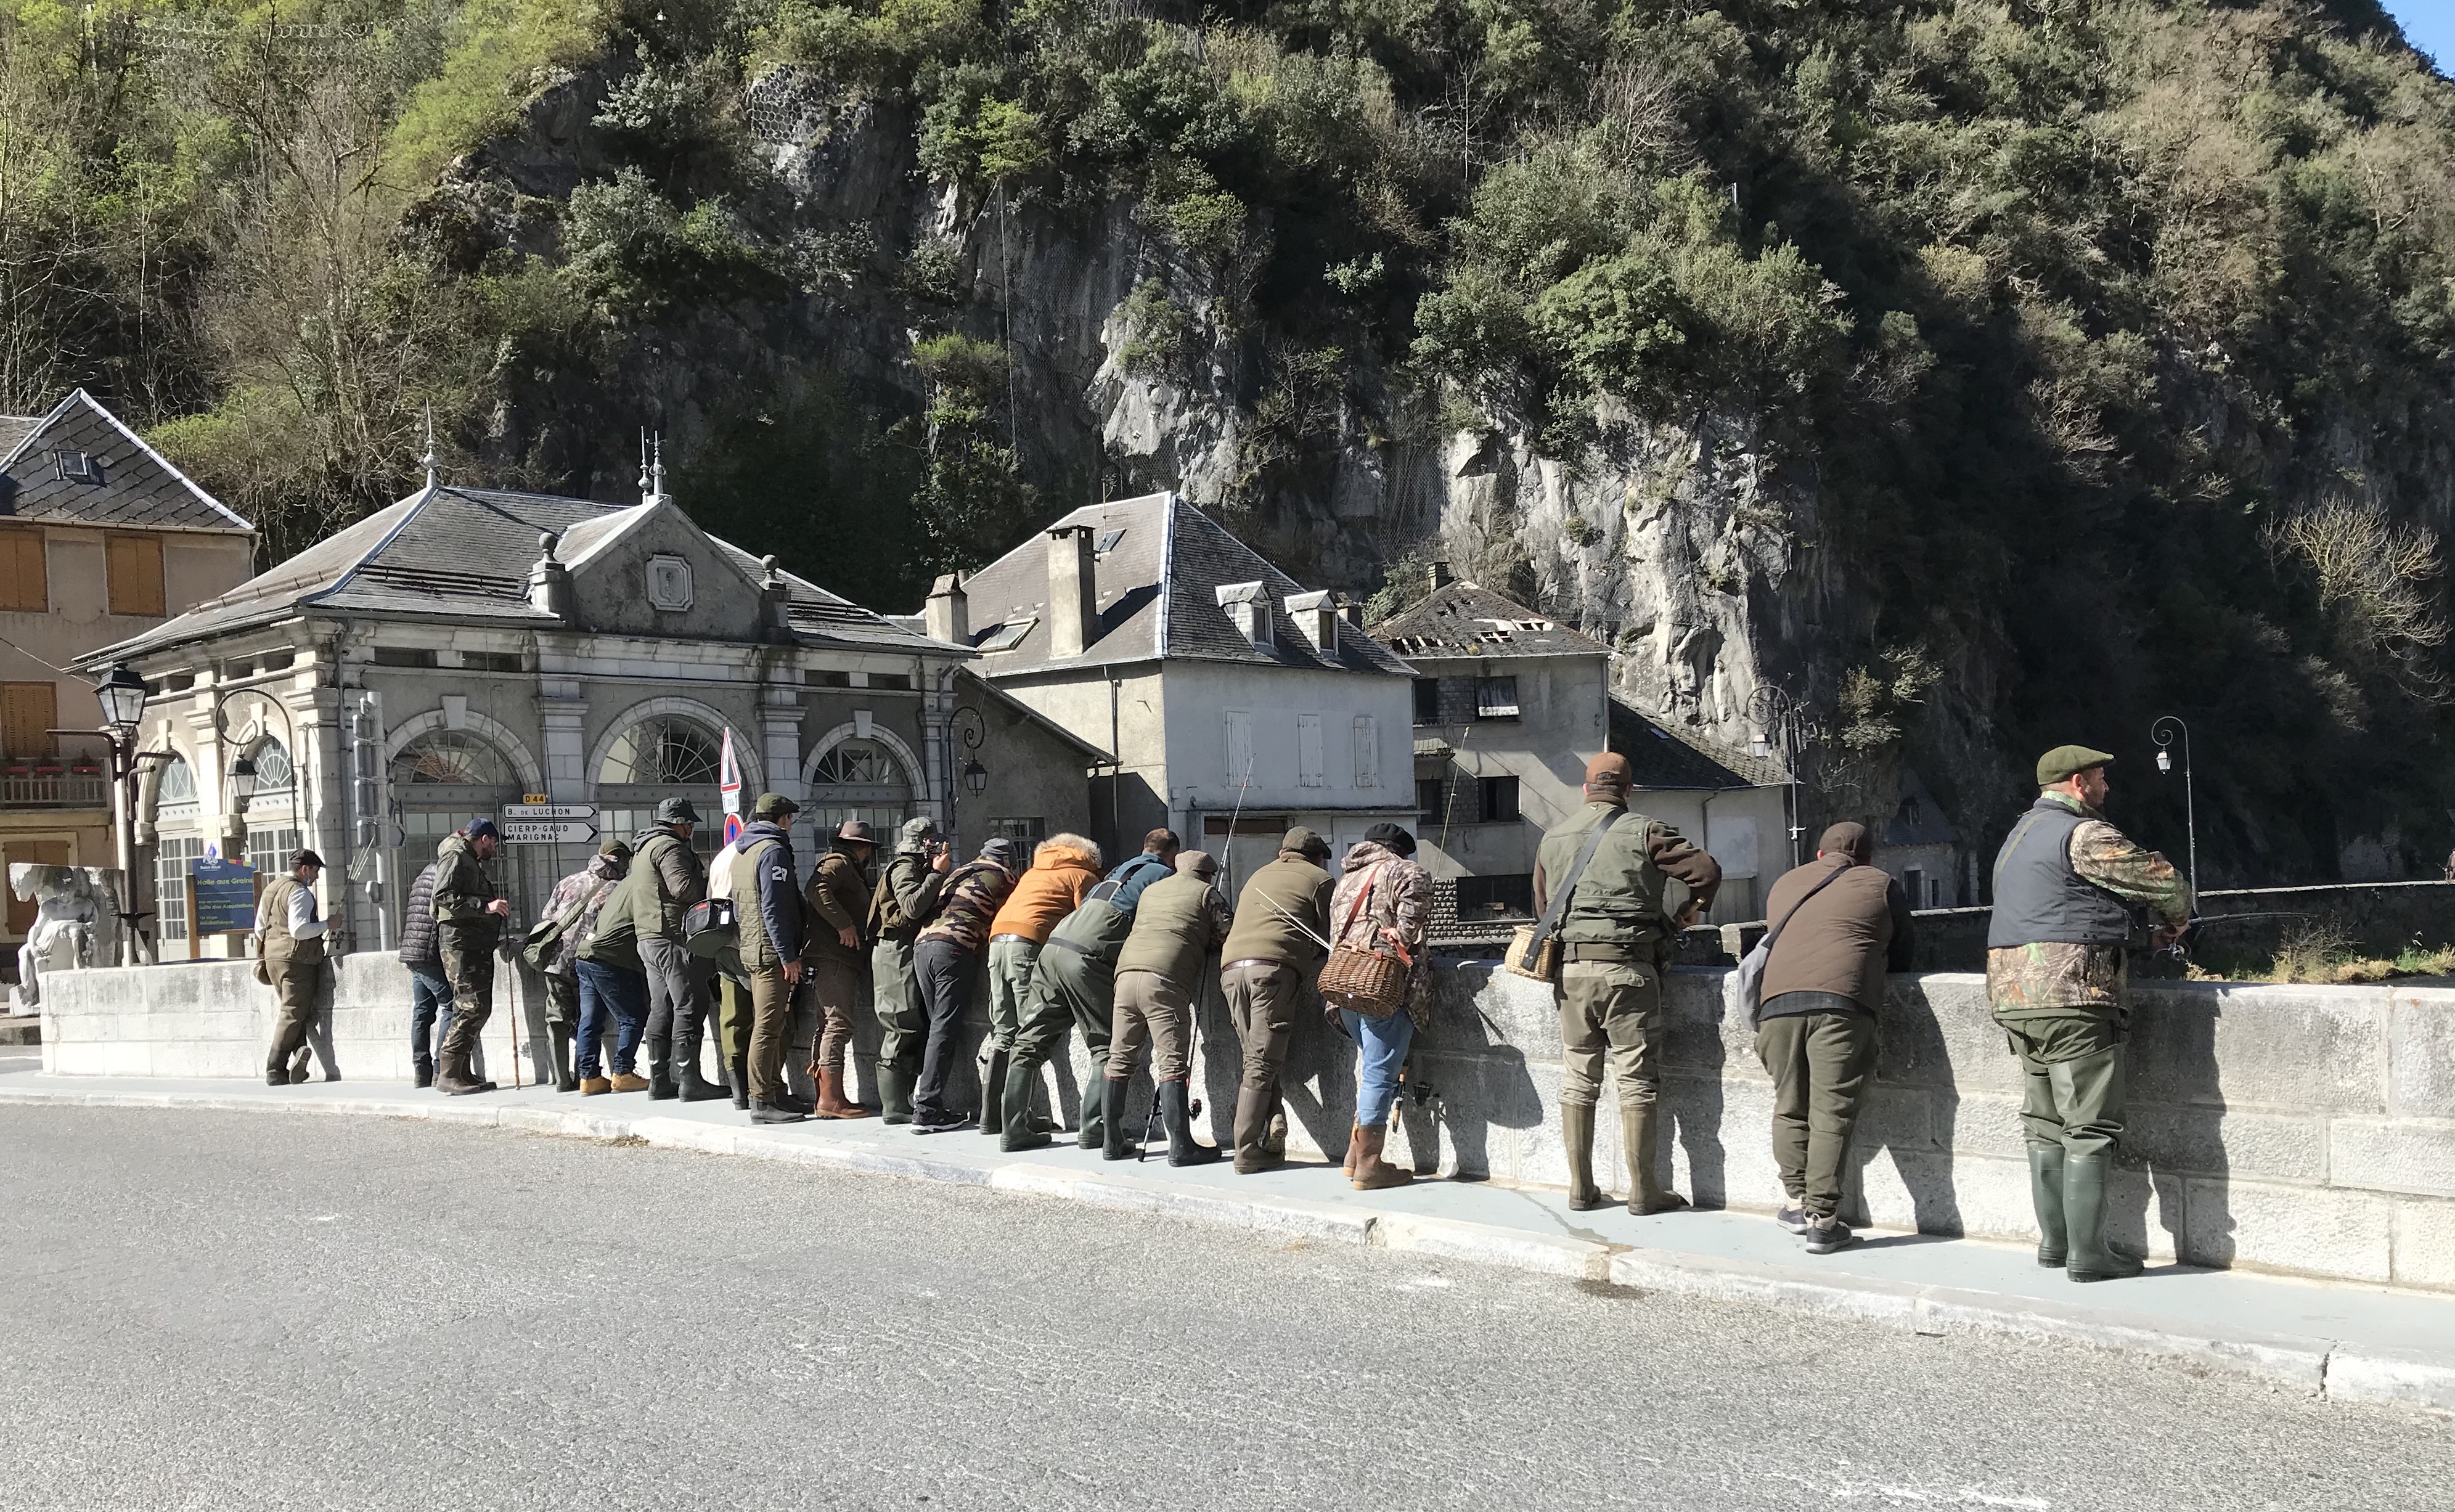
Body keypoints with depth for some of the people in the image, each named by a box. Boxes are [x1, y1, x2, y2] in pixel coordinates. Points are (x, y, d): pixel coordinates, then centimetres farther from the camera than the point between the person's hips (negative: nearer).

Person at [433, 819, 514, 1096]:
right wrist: (485, 906, -25)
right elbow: (443, 896, -20)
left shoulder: (472, 862, 26)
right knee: (472, 1006, -16)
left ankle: (463, 1072, 13)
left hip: (478, 945, 11)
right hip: (460, 941, -11)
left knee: (479, 1008, 10)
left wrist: (497, 906, 21)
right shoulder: (455, 856, -5)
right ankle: (448, 1074, -15)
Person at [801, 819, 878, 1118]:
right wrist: (843, 924, -22)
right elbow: (817, 889, -22)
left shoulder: (847, 869, 28)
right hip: (832, 956, -11)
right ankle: (832, 1099, -16)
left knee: (828, 1026, 11)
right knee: (838, 1023, -13)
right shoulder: (838, 863, -4)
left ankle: (825, 1097, 15)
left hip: (839, 958, 11)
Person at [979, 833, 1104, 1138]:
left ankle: (990, 1117, 10)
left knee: (1003, 1033, 11)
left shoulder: (1035, 872, 31)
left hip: (997, 938, 7)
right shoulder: (1084, 876, 10)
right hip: (1028, 944, -7)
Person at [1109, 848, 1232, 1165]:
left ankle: (1112, 1140, 16)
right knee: (1173, 1063, -6)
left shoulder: (1150, 890, 29)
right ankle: (1180, 1145, -9)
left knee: (1120, 1059, 13)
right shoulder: (1206, 893, 12)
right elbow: (1228, 934, 6)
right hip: (1165, 979, -5)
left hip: (1127, 971, 6)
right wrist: (1204, 945, 27)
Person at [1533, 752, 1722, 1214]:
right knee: (1637, 1080, 2)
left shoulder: (1553, 838, 12)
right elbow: (1706, 870, -9)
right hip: (1627, 968, -4)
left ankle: (1581, 1188, 16)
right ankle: (1643, 1190, 5)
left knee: (1578, 1079, 11)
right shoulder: (1642, 832, -3)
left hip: (1569, 968, 4)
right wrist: (1690, 911, 9)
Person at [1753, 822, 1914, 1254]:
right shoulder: (1881, 886, 19)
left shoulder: (1783, 885, 29)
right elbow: (1901, 955, 26)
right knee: (1832, 1113, -3)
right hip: (1841, 1001, -3)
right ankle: (1822, 1220, -4)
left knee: (1790, 1108, 16)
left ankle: (1797, 1202, 18)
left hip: (1777, 1001, 3)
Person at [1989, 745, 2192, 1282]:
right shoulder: (2083, 835, -8)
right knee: (2089, 1128, -4)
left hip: (2012, 996, 9)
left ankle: (2053, 1240, 18)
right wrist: (2173, 925, 16)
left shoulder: (2018, 835, 21)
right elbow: (2164, 881, -5)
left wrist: (2127, 931, 22)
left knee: (2045, 1125, 14)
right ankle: (2086, 1252, -3)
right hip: (2071, 996, -9)